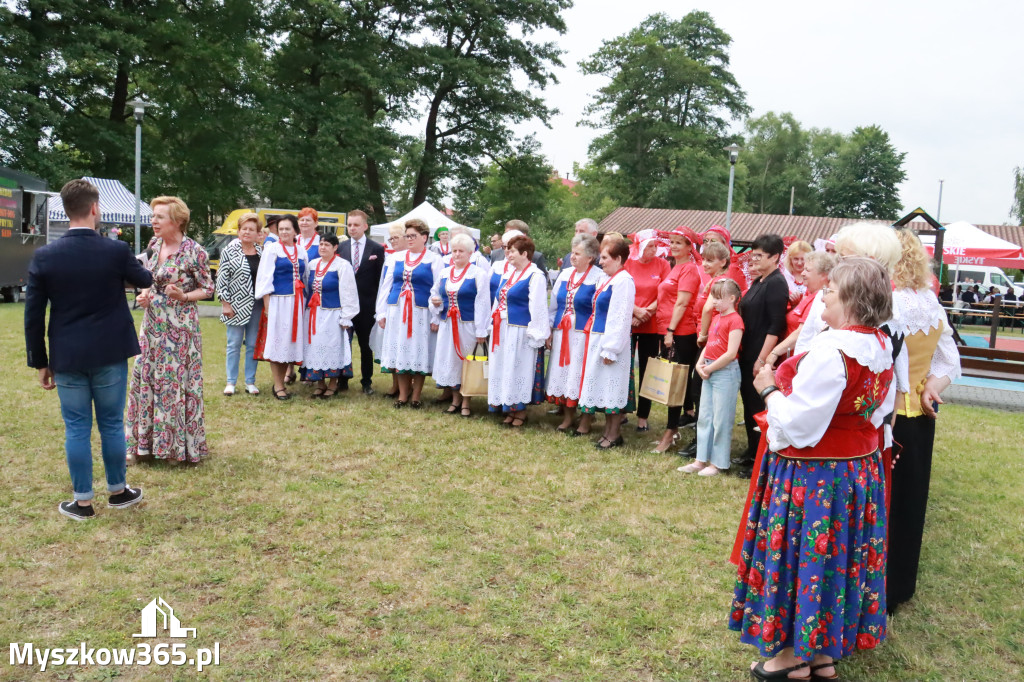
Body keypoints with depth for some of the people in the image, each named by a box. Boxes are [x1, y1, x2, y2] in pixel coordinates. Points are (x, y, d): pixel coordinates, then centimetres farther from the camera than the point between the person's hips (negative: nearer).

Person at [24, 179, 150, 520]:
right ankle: (118, 491, 24)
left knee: (76, 428, 8)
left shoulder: (44, 256, -6)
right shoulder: (117, 250, -11)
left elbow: (33, 316, -3)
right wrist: (140, 268, 35)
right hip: (110, 354, -1)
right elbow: (145, 281, 10)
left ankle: (82, 502, 17)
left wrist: (40, 362, 7)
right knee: (112, 424, 12)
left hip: (67, 357, 1)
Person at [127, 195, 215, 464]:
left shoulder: (194, 251, -12)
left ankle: (178, 445, 16)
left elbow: (208, 289, -6)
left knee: (175, 380, 0)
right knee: (144, 378, 10)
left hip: (180, 326, -6)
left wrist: (183, 296, -22)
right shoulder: (154, 245, 7)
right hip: (153, 323, 7)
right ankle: (144, 442, 24)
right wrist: (144, 295, 0)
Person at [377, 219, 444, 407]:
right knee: (399, 351, 5)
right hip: (397, 312, 3)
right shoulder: (397, 258, 11)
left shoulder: (434, 260, 1)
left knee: (419, 353, 2)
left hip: (421, 313, -3)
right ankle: (402, 395, 17)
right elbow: (386, 285, 13)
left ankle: (415, 396, 14)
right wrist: (381, 312, 6)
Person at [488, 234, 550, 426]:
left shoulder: (535, 276, -13)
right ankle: (509, 409, 25)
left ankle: (520, 411, 15)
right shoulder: (509, 272, 12)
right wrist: (494, 323, 17)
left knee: (518, 368, 2)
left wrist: (535, 334, -19)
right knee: (504, 368, 13)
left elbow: (537, 308, -17)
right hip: (502, 329, 8)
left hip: (520, 332, -8)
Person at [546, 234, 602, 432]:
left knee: (582, 376, 0)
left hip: (584, 335, -6)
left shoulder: (599, 278, -10)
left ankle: (586, 421, 14)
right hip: (561, 334, 6)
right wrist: (549, 330, 12)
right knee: (563, 373, 10)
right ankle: (568, 416, 25)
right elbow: (553, 305, 15)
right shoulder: (565, 275, 10)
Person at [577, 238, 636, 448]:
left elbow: (620, 318, -20)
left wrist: (610, 349, -20)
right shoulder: (606, 278, 12)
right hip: (598, 338, 10)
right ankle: (608, 431, 25)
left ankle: (614, 435, 11)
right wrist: (596, 341, 15)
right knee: (604, 387, 15)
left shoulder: (622, 281, -17)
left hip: (612, 340, -9)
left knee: (613, 387, 0)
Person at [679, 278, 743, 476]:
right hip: (708, 371, 9)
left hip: (725, 371, -9)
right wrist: (700, 364, 1)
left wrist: (709, 368, -12)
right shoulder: (716, 318, 13)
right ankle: (701, 460, 20)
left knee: (721, 419, 0)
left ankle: (718, 463, 9)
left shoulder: (734, 320, -13)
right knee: (704, 417, 12)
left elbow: (731, 353, -19)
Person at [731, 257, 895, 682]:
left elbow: (797, 424, -25)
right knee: (839, 555, 18)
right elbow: (881, 409, 13)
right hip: (861, 468, 8)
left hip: (811, 475, -8)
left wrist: (768, 390, -10)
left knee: (799, 553, 8)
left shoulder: (830, 351, -26)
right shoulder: (882, 348, 1)